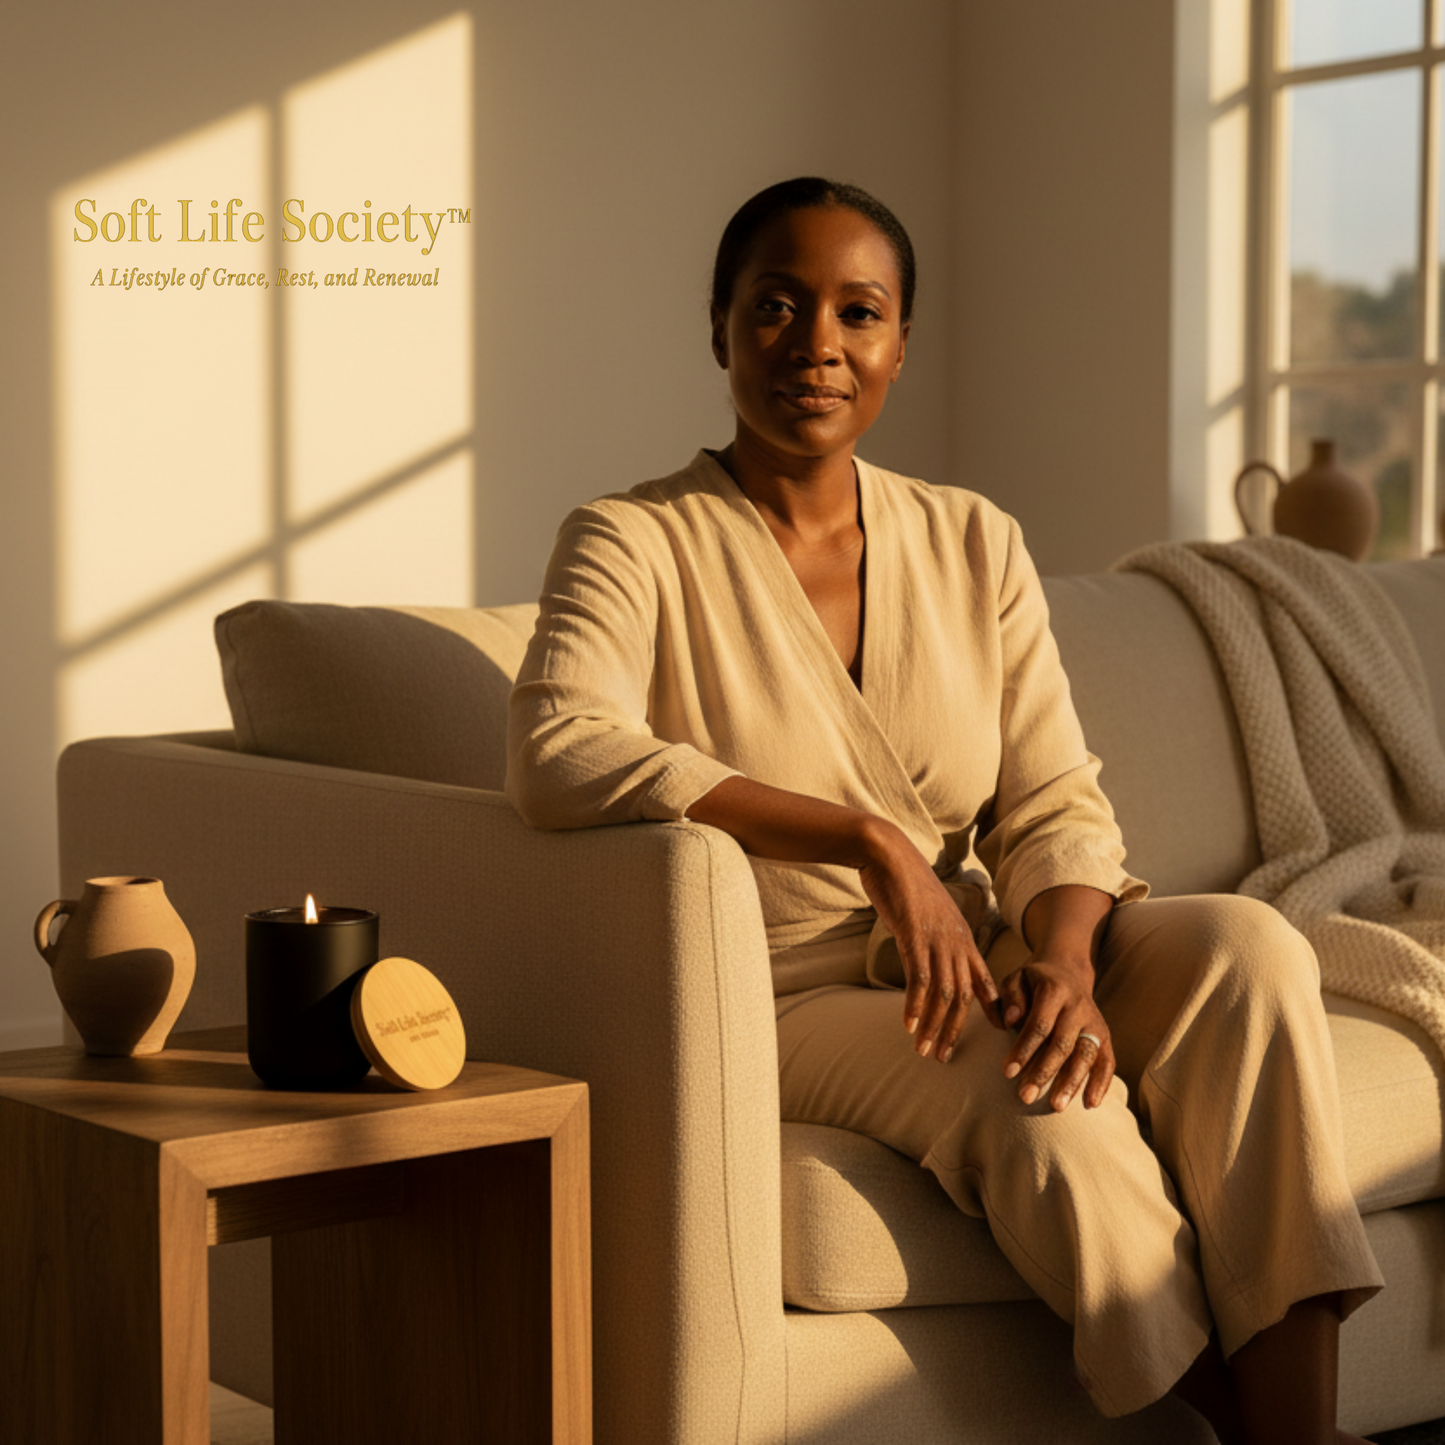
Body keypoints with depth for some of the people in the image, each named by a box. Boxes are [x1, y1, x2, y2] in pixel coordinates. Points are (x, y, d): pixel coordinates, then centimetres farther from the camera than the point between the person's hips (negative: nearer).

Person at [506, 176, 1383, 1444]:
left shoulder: (974, 545, 8)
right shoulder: (633, 545, -7)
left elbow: (1056, 806, 2)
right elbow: (558, 754, -27)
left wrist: (1065, 960, -22)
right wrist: (867, 839, -33)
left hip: (976, 968, 5)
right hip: (782, 1006, -5)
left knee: (1247, 944, -21)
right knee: (1043, 1092, -32)